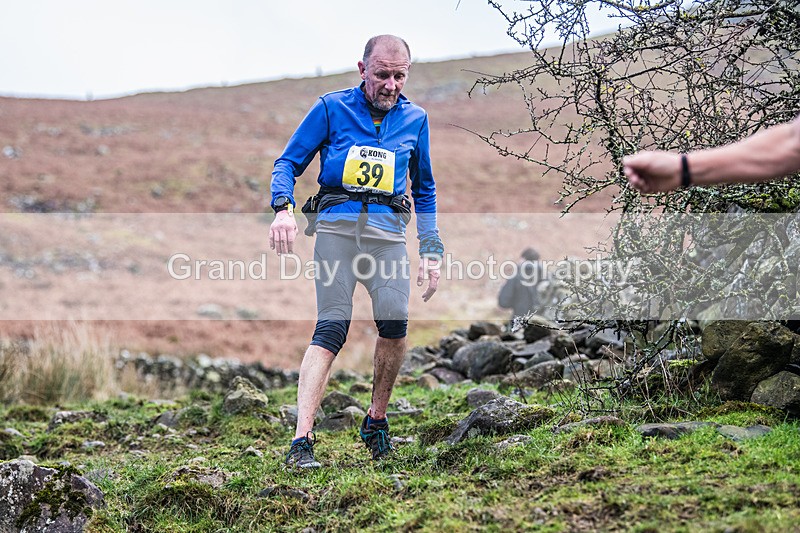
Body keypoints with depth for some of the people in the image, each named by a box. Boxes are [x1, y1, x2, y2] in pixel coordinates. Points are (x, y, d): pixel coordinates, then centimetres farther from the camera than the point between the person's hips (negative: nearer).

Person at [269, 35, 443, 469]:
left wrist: (431, 250, 16)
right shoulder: (332, 108, 6)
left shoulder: (415, 119, 15)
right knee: (331, 328, -15)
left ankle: (376, 418, 8)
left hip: (388, 231, 3)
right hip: (336, 224, -2)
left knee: (395, 323, -16)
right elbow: (288, 162, 6)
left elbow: (424, 190, 25)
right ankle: (302, 440, -18)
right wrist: (283, 208, -14)